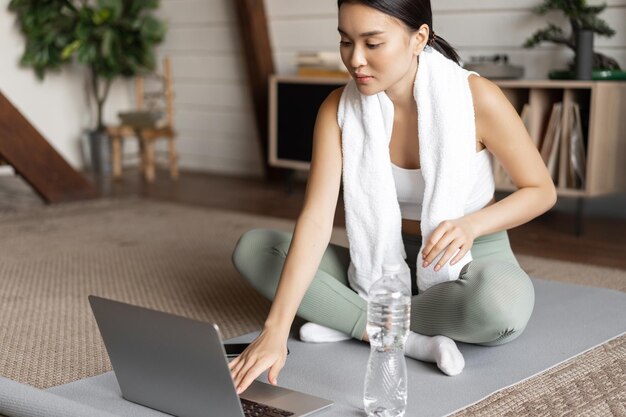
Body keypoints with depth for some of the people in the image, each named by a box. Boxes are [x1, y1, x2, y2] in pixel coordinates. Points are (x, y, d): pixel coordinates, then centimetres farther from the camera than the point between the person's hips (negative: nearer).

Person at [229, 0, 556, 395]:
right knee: (252, 247, -12)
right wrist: (276, 329, -33)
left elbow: (542, 190, -10)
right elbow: (316, 219, -23)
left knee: (502, 304, -40)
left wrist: (471, 224, -29)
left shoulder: (477, 97, -22)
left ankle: (352, 322, -15)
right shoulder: (339, 109, -13)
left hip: (471, 260, -3)